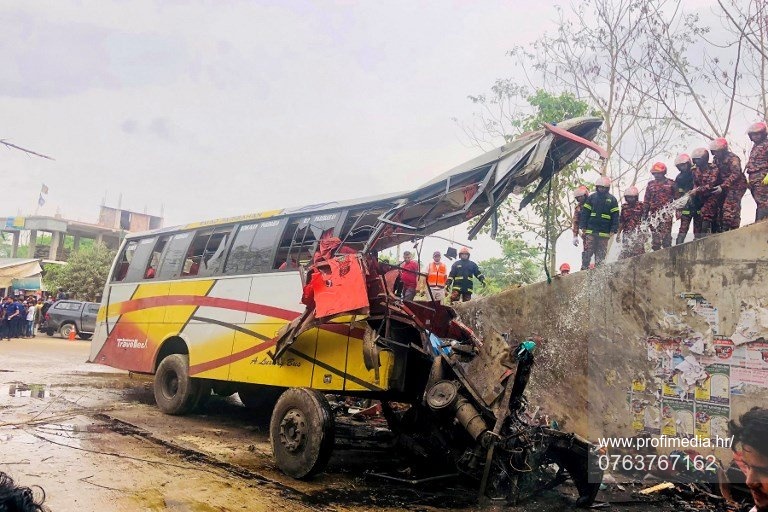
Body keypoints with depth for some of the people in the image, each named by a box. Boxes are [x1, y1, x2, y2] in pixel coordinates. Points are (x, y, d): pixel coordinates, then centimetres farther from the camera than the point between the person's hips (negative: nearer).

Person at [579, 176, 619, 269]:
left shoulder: (612, 200, 7)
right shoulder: (591, 197, 8)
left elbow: (615, 216, 5)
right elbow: (585, 212, 8)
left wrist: (613, 230, -3)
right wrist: (583, 227, 0)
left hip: (604, 232, 0)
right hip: (590, 230, 0)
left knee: (601, 253, 4)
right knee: (588, 251, -3)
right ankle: (584, 268, 0)